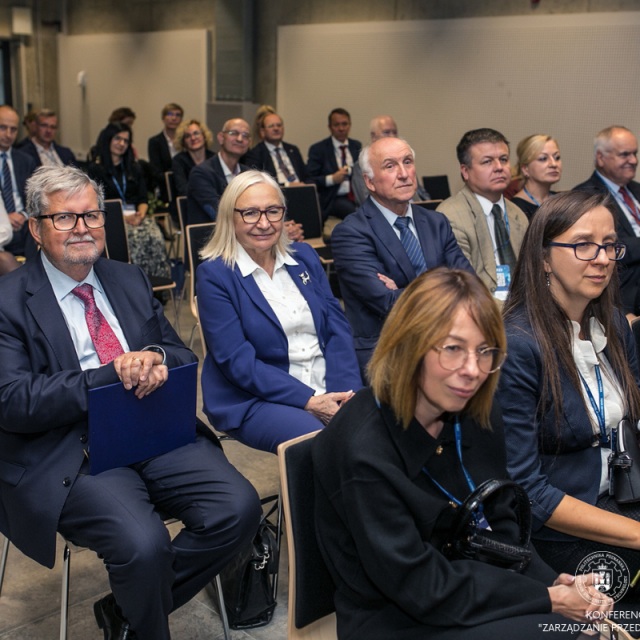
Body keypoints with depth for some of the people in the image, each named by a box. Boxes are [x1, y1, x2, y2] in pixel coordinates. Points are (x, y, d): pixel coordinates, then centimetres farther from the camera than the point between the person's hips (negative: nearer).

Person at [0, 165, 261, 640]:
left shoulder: (130, 280, 16)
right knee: (143, 542, -31)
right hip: (72, 456, -5)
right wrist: (113, 375, -17)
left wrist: (155, 359, -9)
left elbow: (183, 356, 17)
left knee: (240, 508, -18)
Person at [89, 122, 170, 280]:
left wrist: (140, 214, -8)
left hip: (135, 216, 4)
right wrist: (123, 217, -15)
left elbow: (143, 198, 16)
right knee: (136, 237, -35)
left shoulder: (134, 168, 24)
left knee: (155, 237, -31)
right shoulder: (95, 169, 8)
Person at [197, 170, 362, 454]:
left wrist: (345, 391, -11)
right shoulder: (214, 275, -4)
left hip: (329, 390, 6)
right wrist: (308, 400, -18)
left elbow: (336, 328, 7)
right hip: (257, 400, -5)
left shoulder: (304, 256, 12)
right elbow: (237, 361, -11)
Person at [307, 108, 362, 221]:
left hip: (359, 196, 5)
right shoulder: (317, 149, 5)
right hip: (334, 198, -4)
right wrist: (331, 179, -16)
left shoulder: (357, 146, 20)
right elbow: (310, 180, -2)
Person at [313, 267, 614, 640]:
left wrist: (553, 584, -13)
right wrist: (550, 600, -17)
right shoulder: (364, 451, -26)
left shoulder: (479, 417, -2)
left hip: (471, 577, 7)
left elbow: (500, 526, 5)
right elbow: (424, 589, -21)